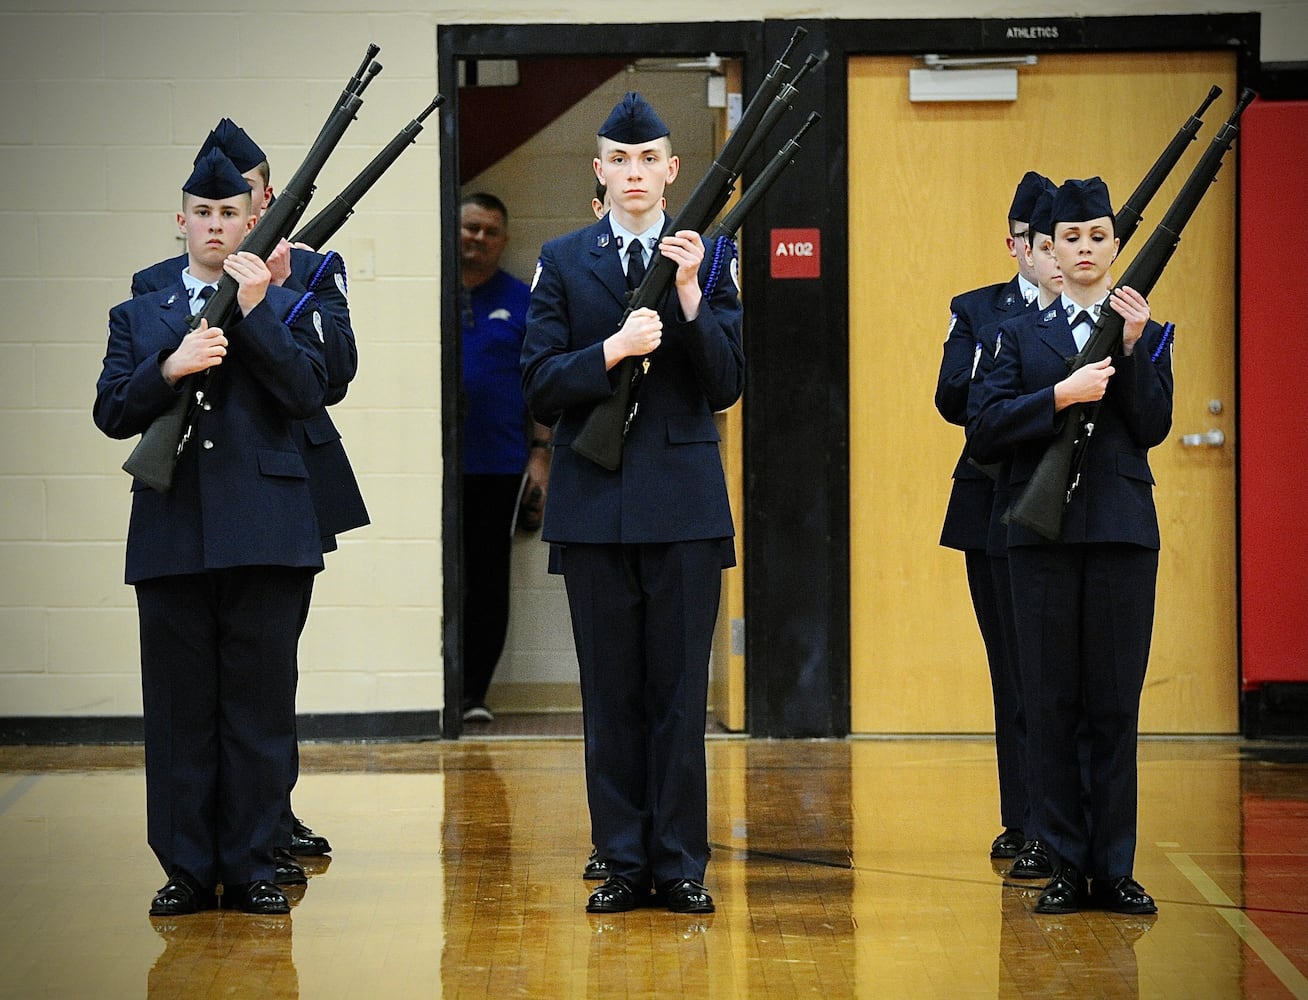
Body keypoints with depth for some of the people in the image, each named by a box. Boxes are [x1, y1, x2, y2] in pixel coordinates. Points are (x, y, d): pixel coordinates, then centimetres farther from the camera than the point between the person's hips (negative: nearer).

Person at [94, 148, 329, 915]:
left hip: (265, 530, -1)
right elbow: (112, 414, 4)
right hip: (172, 532, 2)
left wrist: (256, 311, -9)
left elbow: (309, 394, -5)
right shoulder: (137, 318, 15)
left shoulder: (288, 308, 11)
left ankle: (252, 867, 6)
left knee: (260, 707, 0)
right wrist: (170, 369, -12)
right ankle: (187, 870, 9)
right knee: (179, 709, 3)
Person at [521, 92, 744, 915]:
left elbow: (727, 385, -2)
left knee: (680, 690, 1)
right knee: (611, 692, 5)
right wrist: (611, 351, -16)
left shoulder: (712, 258, 5)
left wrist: (691, 295, -14)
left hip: (685, 501, -1)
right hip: (595, 500, 1)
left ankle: (681, 863, 8)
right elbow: (541, 386, -1)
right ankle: (624, 862, 11)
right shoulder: (564, 261, 7)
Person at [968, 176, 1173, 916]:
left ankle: (1115, 868, 5)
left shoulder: (1147, 332, 9)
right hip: (1044, 531, 1)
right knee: (1054, 703, 2)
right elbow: (985, 429, -3)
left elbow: (1154, 428, -4)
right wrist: (1062, 395, -13)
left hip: (1123, 532, -1)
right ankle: (1067, 866, 7)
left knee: (1116, 703, 0)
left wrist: (1133, 350, -12)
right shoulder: (1023, 335, 10)